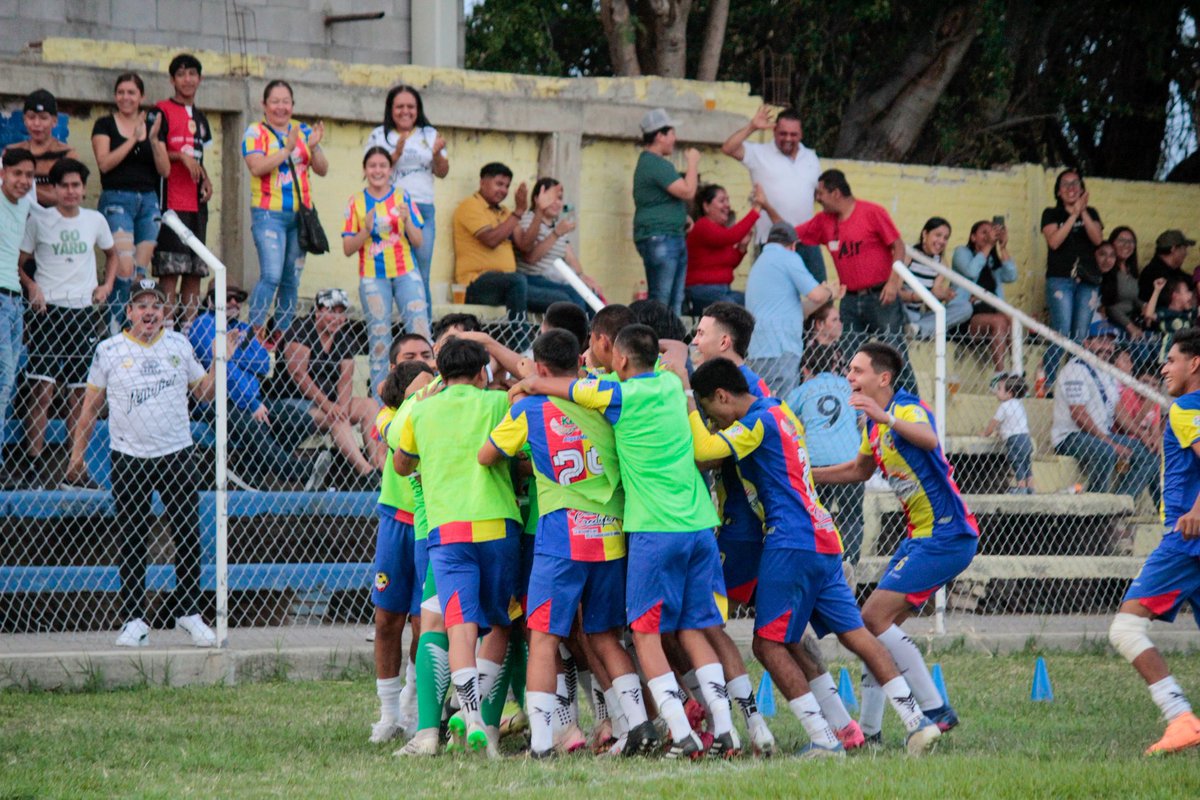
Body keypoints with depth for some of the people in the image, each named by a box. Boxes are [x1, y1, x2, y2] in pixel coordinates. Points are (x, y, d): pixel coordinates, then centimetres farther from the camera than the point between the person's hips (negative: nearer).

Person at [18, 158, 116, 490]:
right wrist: (31, 286, -13)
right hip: (48, 310, -3)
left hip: (83, 310, 3)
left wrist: (107, 284, 9)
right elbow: (18, 262, 5)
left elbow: (111, 254, 25)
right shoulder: (39, 221, 0)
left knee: (80, 392, 6)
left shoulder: (95, 221, 8)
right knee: (42, 388, -9)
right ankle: (36, 462, -5)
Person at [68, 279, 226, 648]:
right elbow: (91, 403, 8)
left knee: (189, 538, 0)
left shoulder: (179, 345, 7)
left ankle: (189, 613, 11)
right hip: (128, 460, -1)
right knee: (131, 544, 0)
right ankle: (134, 620, 5)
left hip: (177, 455, 1)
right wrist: (77, 451, 6)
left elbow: (204, 392, 16)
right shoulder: (109, 351, 2)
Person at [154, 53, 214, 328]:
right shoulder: (162, 111, -3)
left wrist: (206, 179, 10)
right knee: (170, 268, -12)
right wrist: (181, 157, -19)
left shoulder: (200, 118, 20)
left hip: (196, 202, 8)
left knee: (195, 269, 6)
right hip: (172, 200, -8)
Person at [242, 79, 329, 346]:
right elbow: (257, 167, -15)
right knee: (271, 275, -17)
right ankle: (255, 332, -12)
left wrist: (314, 146, -9)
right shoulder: (255, 132, 0)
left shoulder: (304, 131, 13)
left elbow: (322, 170, 9)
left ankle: (282, 334, 12)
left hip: (300, 214, 5)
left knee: (292, 279, 6)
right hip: (269, 213, -5)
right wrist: (287, 149, -22)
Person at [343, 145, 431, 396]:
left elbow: (418, 241, 4)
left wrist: (407, 220, -14)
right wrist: (366, 230, -17)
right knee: (379, 341, 1)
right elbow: (348, 248, 1)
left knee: (421, 333, -9)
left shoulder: (403, 197, 5)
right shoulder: (357, 202, 3)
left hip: (405, 274, 1)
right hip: (373, 278, -1)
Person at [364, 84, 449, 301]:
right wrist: (396, 155, -15)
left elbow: (442, 172, 13)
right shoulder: (379, 136, 9)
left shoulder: (429, 135, 15)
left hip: (422, 208, 2)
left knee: (420, 275, -4)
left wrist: (437, 154, -6)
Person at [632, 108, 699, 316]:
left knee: (676, 302, 9)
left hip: (673, 237, 11)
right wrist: (692, 163, -6)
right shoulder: (655, 164, -15)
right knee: (660, 304, -12)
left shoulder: (650, 162, 19)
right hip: (659, 238, -11)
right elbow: (688, 192, -19)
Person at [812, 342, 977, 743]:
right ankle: (868, 727, 14)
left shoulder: (908, 408, -15)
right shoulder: (874, 425, 14)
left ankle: (936, 709, -12)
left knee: (875, 619, -13)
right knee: (880, 625, 10)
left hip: (947, 536, -10)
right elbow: (860, 469, 34)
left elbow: (928, 439, -39)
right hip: (922, 536, 10)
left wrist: (885, 417, -54)